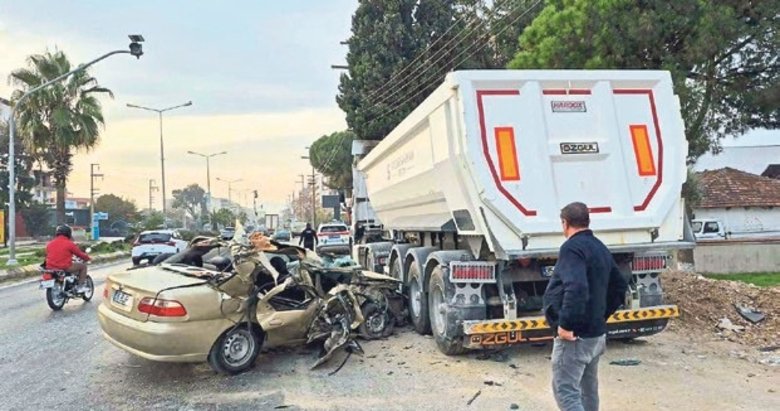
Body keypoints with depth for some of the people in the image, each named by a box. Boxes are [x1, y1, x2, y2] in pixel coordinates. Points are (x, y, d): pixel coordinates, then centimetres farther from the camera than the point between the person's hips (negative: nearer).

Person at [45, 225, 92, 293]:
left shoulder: (50, 243, 11)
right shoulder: (69, 243, -6)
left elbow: (47, 254, 25)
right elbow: (79, 254, 2)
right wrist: (87, 258, 23)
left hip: (50, 268, 7)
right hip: (65, 268, -7)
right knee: (83, 266, 11)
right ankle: (81, 286, 6)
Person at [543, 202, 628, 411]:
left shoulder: (572, 248, -16)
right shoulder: (600, 248, 14)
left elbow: (576, 288, -32)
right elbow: (619, 287, 22)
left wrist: (566, 324, -25)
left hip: (575, 336, -9)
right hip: (596, 333, 9)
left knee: (565, 392, -6)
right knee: (588, 389, 20)